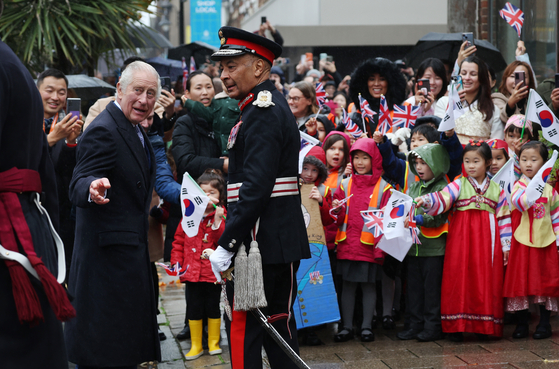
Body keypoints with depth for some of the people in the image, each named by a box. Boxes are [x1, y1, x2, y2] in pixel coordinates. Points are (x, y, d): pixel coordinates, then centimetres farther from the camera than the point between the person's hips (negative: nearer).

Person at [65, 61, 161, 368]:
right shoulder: (103, 131, -20)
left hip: (130, 248, 11)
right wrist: (93, 188, -49)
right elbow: (78, 185, -29)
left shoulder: (133, 130, 11)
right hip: (110, 251, -11)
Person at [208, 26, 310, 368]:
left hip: (260, 243, -10)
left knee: (243, 327, -5)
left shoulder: (262, 113, -15)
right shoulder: (274, 105, 17)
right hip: (282, 241, 10)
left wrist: (226, 245, -23)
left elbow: (256, 186, -24)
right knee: (278, 323, 15)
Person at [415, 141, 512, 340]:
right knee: (459, 279, -4)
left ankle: (484, 325, 8)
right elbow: (442, 199, -10)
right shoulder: (459, 185, 6)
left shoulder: (496, 190, 10)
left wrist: (506, 246, 7)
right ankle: (456, 326, 1)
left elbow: (504, 218, 11)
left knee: (485, 280, 0)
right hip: (461, 239, -1)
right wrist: (426, 201, -30)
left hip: (487, 240, 1)